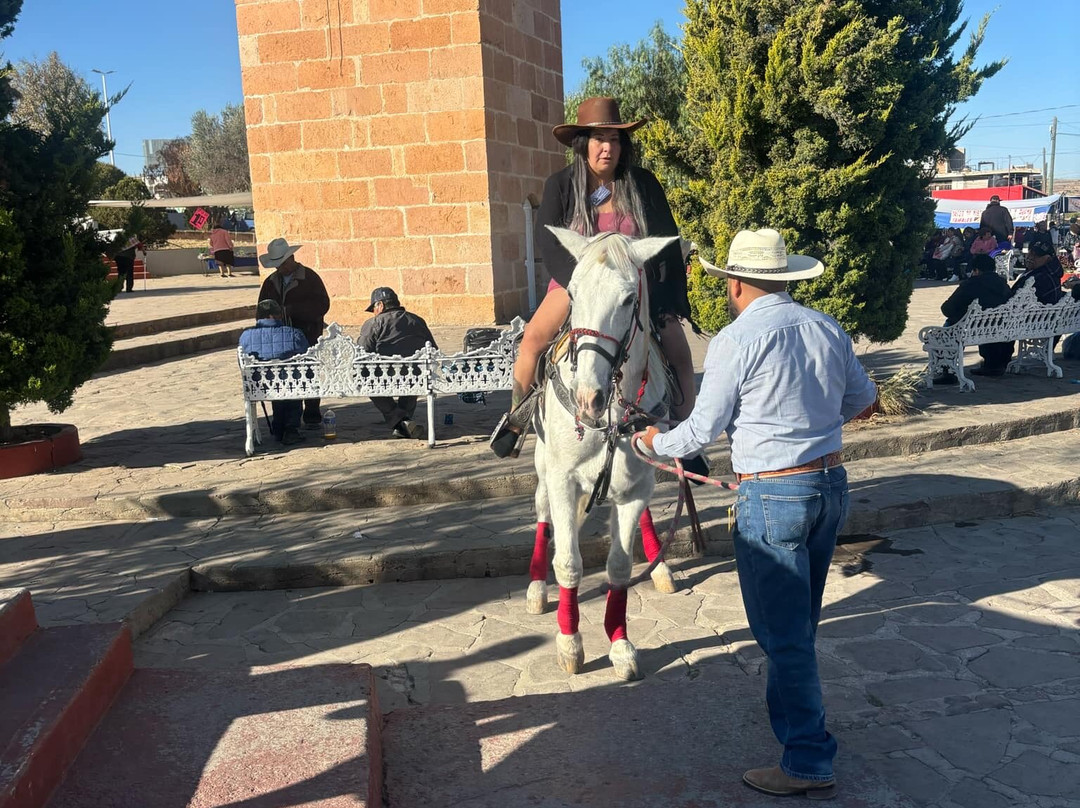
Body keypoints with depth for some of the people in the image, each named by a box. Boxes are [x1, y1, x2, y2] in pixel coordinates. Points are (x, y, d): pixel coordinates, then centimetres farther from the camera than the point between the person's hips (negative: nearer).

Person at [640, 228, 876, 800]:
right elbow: (861, 398, 17)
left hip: (771, 496, -7)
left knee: (783, 631, 2)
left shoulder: (735, 340, -15)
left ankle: (809, 763, 9)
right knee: (802, 619, 24)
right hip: (831, 484, 7)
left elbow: (704, 429, -10)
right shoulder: (828, 329, 4)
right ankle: (792, 710, 44)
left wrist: (658, 442, 9)